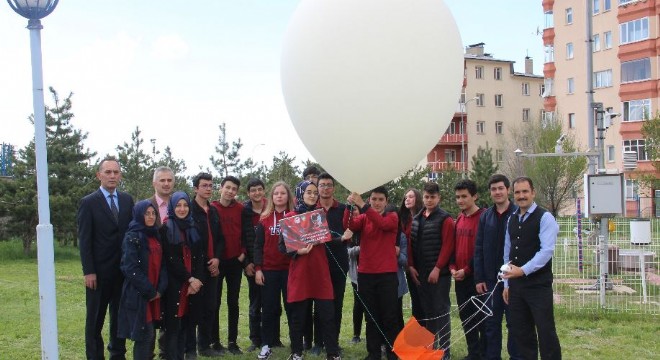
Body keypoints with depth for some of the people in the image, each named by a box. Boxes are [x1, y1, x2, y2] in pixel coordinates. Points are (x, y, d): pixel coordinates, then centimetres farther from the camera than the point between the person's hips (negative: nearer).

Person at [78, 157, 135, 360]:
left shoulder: (127, 200, 7)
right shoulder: (89, 202, -5)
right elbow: (84, 240, -7)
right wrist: (88, 271, -13)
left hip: (123, 269, 4)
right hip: (99, 271, -4)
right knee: (95, 318, 6)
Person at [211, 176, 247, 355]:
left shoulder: (240, 209, 2)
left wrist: (243, 253, -2)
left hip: (235, 261, 2)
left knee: (233, 302, 8)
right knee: (215, 302, 4)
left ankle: (232, 341, 14)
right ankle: (216, 341, 12)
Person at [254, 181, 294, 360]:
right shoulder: (265, 218, 5)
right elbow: (258, 245, 4)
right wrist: (258, 268, -3)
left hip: (290, 269, -1)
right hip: (269, 269, 1)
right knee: (269, 308, 4)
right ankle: (267, 345, 13)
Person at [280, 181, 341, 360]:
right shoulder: (290, 217, 1)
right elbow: (282, 246, -1)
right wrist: (297, 251, -18)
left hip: (320, 271, 3)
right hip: (299, 272, -2)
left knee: (327, 314, 0)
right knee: (298, 315, 3)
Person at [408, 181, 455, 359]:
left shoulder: (445, 219, -5)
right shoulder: (416, 219, 13)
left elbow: (447, 246, -12)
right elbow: (411, 244, 13)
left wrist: (437, 268, -16)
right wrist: (411, 266, 3)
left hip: (439, 273, -6)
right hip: (420, 273, 6)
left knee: (441, 311, -2)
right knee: (427, 311, 12)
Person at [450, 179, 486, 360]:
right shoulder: (459, 219, 12)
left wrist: (467, 270, -14)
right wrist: (453, 267, 2)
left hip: (475, 276, -7)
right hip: (459, 277, 7)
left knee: (480, 317, 0)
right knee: (466, 316, 12)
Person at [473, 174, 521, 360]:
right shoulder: (485, 217, 8)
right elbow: (478, 249, 7)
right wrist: (479, 278, 1)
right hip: (490, 278, 4)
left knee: (514, 322, 5)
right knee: (491, 322, 9)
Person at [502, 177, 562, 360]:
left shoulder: (545, 218, -8)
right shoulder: (512, 219, 12)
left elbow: (547, 251, -17)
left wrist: (523, 270, -23)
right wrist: (507, 284, 13)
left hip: (538, 284, -6)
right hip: (516, 285, 6)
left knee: (545, 331, -3)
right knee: (520, 331, 12)